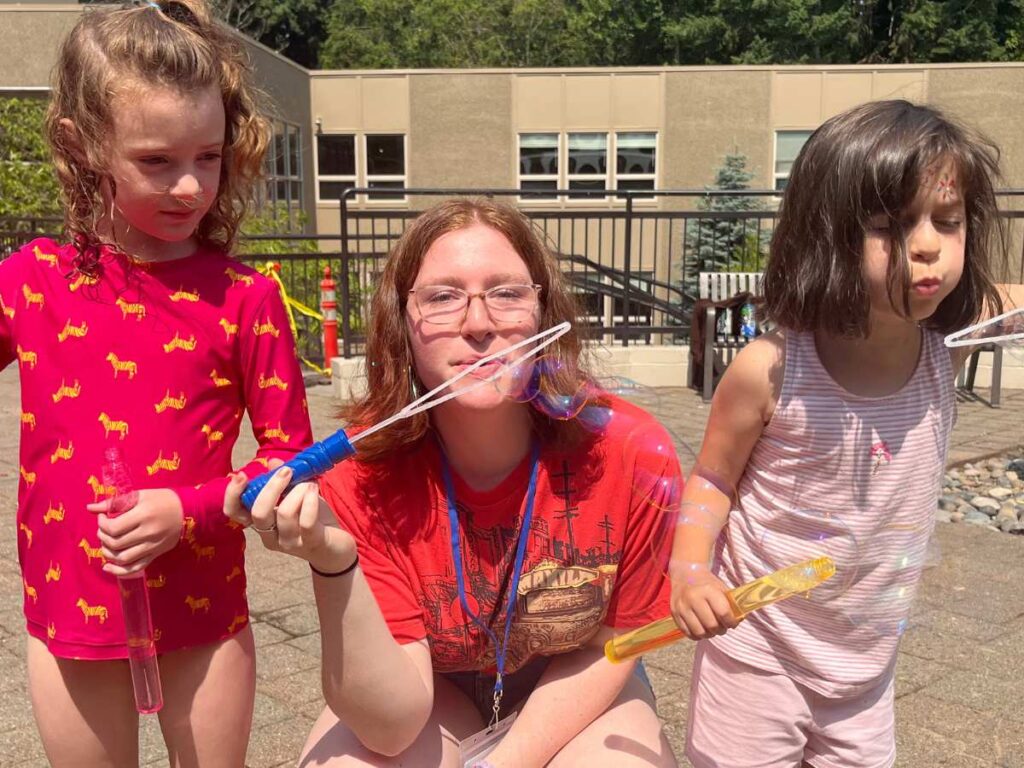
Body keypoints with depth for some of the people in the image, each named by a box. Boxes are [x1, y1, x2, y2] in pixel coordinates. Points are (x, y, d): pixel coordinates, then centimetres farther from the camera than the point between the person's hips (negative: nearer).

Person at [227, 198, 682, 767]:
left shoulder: (634, 456, -26)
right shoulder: (363, 479, -26)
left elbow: (608, 646, -10)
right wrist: (334, 566, -42)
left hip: (575, 690, 1)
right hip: (428, 683, 0)